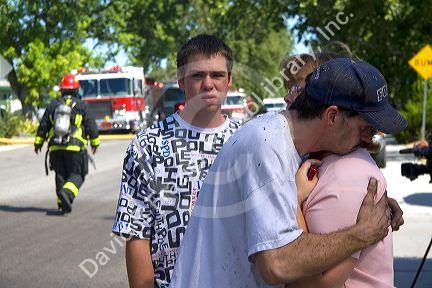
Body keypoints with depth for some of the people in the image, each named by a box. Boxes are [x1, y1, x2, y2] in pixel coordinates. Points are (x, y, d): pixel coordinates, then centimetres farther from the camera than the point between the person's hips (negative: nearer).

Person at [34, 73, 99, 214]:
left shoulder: (53, 105, 9)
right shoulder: (81, 105, -1)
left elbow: (43, 125, 12)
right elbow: (91, 126, 1)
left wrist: (38, 142, 21)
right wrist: (95, 142, 14)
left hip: (55, 147, 4)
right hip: (75, 147, -4)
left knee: (61, 175, 14)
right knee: (77, 175, 1)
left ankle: (63, 203, 12)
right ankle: (66, 193, -25)